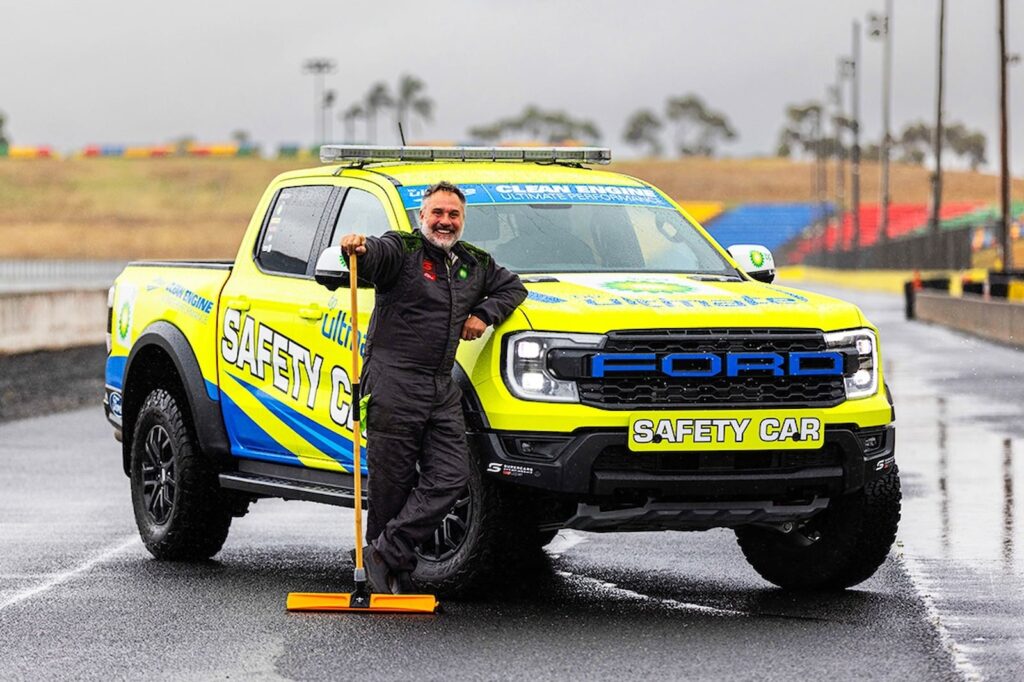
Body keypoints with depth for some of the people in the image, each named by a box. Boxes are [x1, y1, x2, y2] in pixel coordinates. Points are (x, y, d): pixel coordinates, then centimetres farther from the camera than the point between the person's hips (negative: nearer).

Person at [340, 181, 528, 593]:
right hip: (393, 384, -6)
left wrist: (484, 315, 11)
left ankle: (387, 553, -4)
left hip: (442, 388, 6)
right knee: (392, 483, -4)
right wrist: (356, 249, -47)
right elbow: (373, 257, -22)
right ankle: (387, 563, 5)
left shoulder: (474, 264, 18)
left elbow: (513, 286, 31)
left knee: (451, 477, -7)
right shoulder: (401, 250, -2)